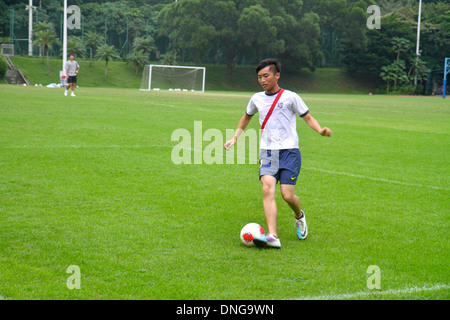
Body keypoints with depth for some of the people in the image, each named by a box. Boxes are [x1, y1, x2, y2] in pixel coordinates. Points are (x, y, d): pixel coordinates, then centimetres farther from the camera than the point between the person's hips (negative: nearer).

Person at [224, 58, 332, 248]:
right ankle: (272, 237, -29)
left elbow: (308, 118, 7)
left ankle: (299, 216, 28)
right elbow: (247, 117, 32)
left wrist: (320, 130, -12)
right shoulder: (257, 99, 13)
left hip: (289, 151, -3)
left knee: (287, 195, -9)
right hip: (267, 152, 3)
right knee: (267, 188, -21)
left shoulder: (290, 97, 1)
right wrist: (235, 137, 24)